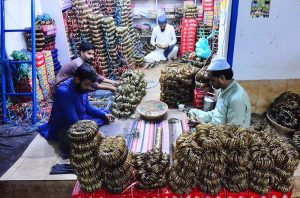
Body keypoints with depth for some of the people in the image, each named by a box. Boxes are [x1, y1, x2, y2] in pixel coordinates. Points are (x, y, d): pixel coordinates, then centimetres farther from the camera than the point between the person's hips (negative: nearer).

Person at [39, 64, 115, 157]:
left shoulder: (81, 86, -5)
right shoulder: (64, 91, -30)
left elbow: (87, 107, 10)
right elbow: (73, 120, -30)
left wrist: (104, 114, -2)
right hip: (62, 128, -9)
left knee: (106, 112, 8)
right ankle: (68, 142, -6)